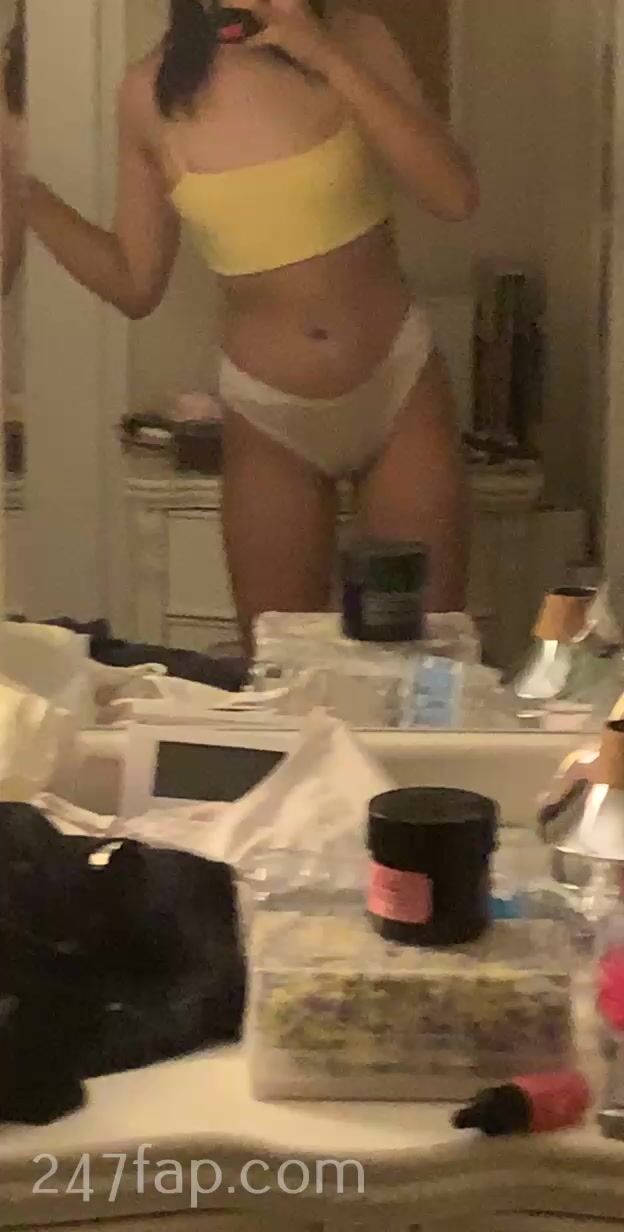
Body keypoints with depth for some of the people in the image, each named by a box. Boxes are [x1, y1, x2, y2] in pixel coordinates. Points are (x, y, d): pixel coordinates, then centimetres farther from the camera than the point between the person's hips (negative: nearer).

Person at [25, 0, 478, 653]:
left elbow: (455, 196, -20)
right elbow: (135, 286, 2)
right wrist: (20, 187, -9)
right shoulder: (152, 93, -7)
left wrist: (326, 56, -23)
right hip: (269, 417, 1)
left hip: (401, 386, 0)